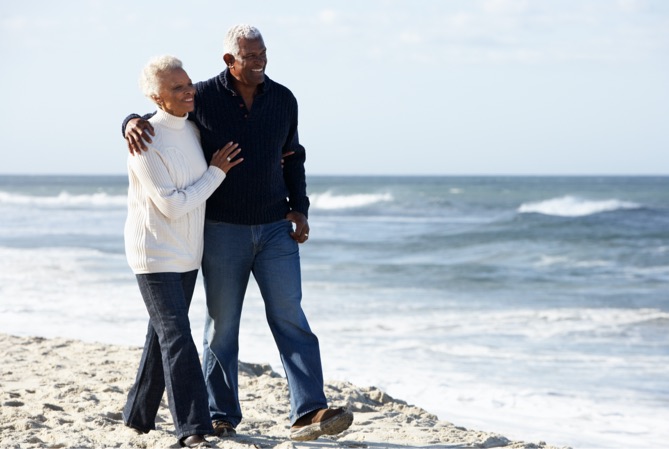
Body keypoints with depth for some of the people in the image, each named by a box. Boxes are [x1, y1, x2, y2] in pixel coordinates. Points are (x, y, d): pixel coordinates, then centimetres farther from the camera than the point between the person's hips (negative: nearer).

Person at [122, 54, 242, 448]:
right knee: (176, 338, -13)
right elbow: (172, 205, -20)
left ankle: (139, 417, 27)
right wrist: (216, 172, -12)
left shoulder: (193, 129, 5)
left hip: (187, 253, 8)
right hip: (155, 254, -8)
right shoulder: (147, 142, -19)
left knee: (164, 335, 15)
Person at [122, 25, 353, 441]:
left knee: (290, 318, -7)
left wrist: (299, 209, 5)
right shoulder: (202, 97, -5)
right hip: (222, 231, -2)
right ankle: (221, 418, 15)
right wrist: (133, 124, -21)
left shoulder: (283, 100, 3)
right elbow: (153, 116, 4)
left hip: (275, 228, 2)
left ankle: (309, 414, -12)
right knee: (222, 325, 5)